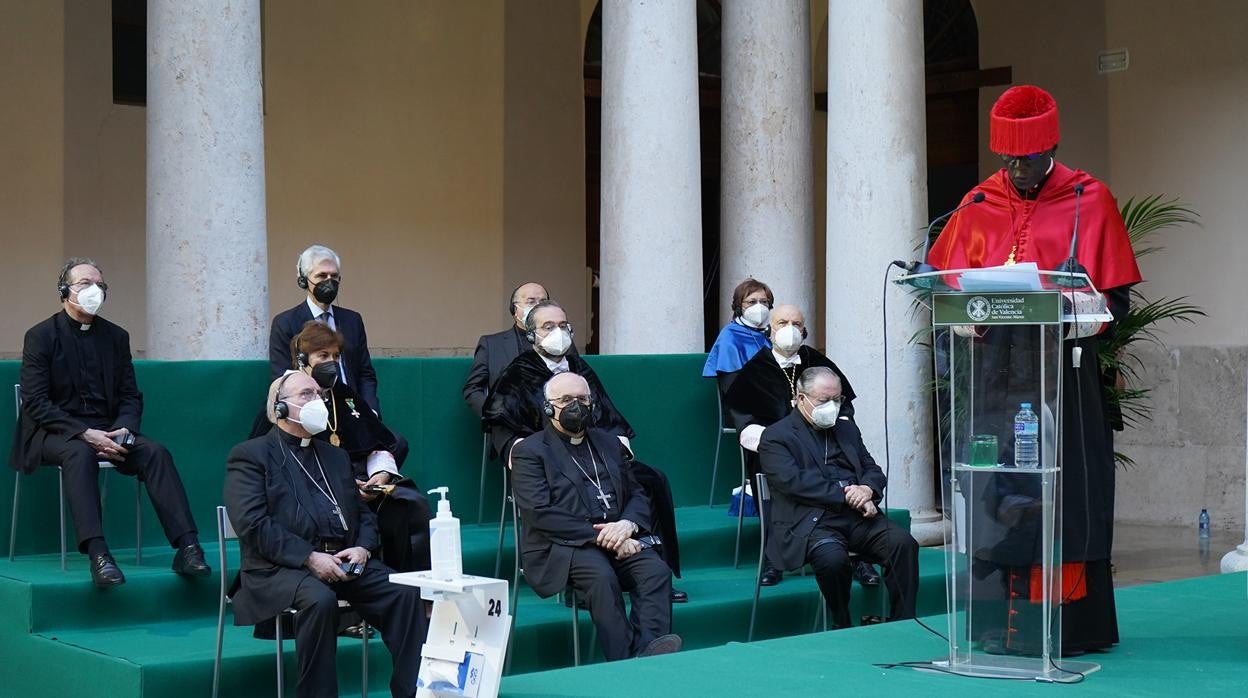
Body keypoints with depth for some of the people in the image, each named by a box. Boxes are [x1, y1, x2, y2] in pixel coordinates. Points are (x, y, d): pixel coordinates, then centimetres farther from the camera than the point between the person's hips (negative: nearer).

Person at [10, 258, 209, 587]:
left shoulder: (116, 336, 13)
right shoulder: (40, 336, -1)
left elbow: (131, 396, 12)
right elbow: (35, 403, -10)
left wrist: (123, 429, -11)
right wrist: (85, 434, -21)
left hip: (106, 429, 4)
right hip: (55, 432, -4)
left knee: (156, 452, -23)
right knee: (81, 454, -38)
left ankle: (187, 548, -31)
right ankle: (98, 555, -48)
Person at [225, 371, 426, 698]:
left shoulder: (335, 456, 25)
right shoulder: (250, 456, 4)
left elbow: (363, 514, 22)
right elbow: (253, 524, -10)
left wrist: (362, 548, -1)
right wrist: (310, 557, -18)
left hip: (343, 561, 6)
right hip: (281, 567, -5)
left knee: (405, 592, -19)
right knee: (320, 599, -37)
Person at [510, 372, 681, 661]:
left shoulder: (608, 442, 24)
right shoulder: (529, 451, 5)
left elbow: (636, 494, 20)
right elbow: (540, 514, -8)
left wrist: (627, 524, -5)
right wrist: (598, 536, -16)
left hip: (618, 538, 5)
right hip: (561, 546, -5)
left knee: (656, 571, -26)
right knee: (601, 575, -36)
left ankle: (650, 652, -43)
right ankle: (625, 663, -39)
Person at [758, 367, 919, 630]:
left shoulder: (847, 428, 25)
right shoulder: (775, 437, 4)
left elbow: (873, 470, 21)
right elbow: (793, 482, -11)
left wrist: (867, 489, -4)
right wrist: (845, 494, -15)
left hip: (857, 516, 5)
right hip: (811, 521, -5)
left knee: (904, 543, -22)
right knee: (832, 557, -36)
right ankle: (842, 629, -15)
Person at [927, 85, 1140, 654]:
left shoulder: (1090, 201, 2)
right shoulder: (978, 206, 11)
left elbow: (1116, 298, 1)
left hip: (1063, 374, -3)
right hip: (995, 376, 3)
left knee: (1064, 497, -2)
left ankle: (1073, 626, 4)